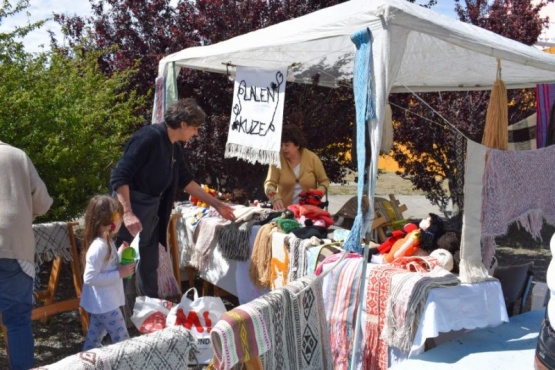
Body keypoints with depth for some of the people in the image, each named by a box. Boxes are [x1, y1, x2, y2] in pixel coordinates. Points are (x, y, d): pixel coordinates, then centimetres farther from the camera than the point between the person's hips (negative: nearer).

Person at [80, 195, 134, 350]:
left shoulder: (106, 242, 5)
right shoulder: (99, 247, -26)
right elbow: (90, 278, -29)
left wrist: (119, 254, 5)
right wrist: (119, 274, -26)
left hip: (102, 303, 10)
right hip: (105, 304, -10)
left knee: (94, 338, 22)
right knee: (122, 341, 1)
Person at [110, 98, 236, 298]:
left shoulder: (175, 148, 9)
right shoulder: (149, 137, -18)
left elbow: (186, 181, 21)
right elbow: (119, 176, -23)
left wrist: (217, 204, 22)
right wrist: (127, 213, -31)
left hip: (153, 210, 9)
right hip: (132, 209, -9)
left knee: (149, 267, 16)